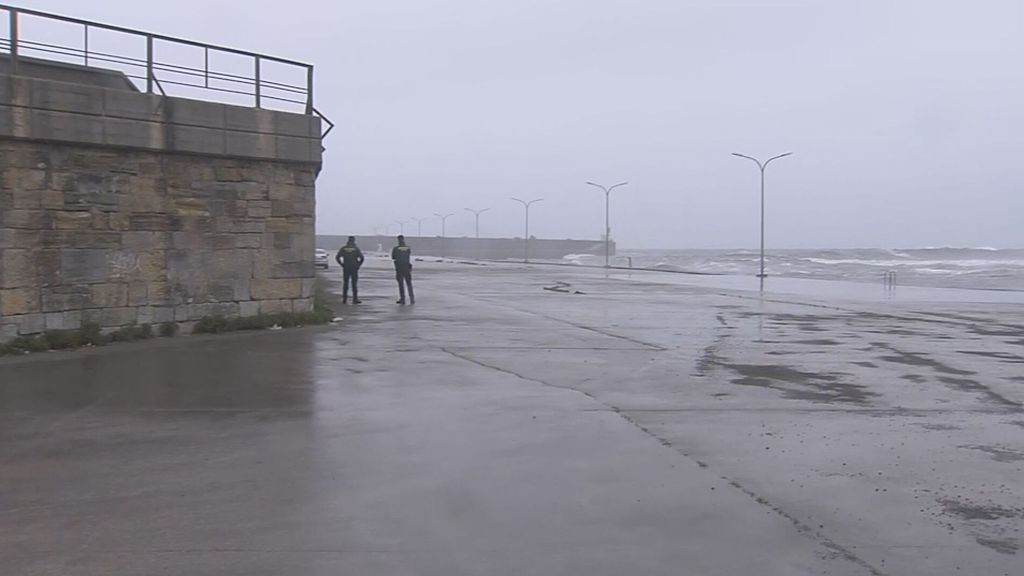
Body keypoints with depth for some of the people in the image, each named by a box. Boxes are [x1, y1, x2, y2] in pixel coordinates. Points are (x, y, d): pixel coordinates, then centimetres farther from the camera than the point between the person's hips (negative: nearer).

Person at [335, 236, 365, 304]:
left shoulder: (343, 248, 2)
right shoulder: (356, 248, -4)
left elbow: (337, 257, -2)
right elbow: (362, 258, -11)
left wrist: (342, 264, 5)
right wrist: (358, 265, 0)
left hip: (345, 269, 2)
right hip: (354, 269, -2)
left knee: (345, 284, 7)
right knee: (354, 284, 0)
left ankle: (344, 299, 5)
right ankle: (355, 299, -2)